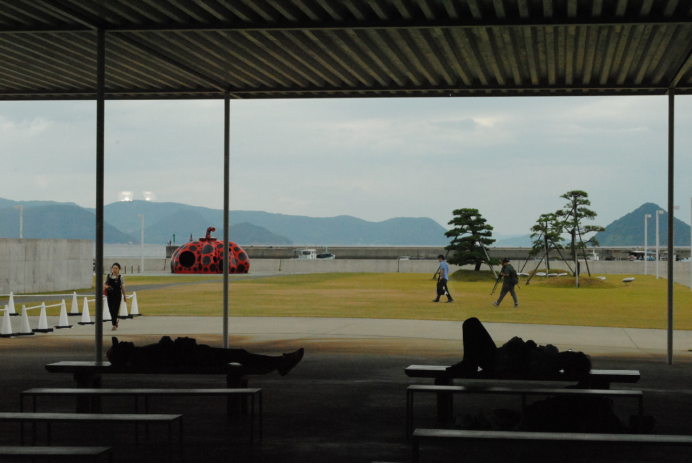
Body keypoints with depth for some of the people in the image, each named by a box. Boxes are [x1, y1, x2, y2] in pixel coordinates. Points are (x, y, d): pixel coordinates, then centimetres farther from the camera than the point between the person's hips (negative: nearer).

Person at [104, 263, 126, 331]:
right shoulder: (108, 276, 5)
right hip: (110, 295, 3)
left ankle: (114, 324, -2)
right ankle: (115, 320, 32)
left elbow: (123, 287, 2)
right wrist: (105, 286, -10)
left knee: (115, 309, -8)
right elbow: (104, 284, 14)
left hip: (117, 295, -3)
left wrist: (125, 296, 3)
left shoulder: (120, 277, -1)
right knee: (110, 309, 5)